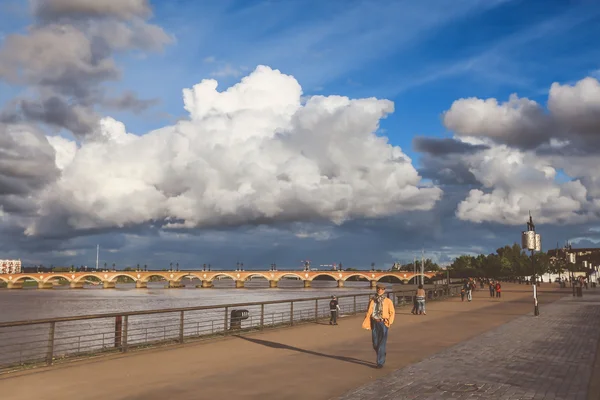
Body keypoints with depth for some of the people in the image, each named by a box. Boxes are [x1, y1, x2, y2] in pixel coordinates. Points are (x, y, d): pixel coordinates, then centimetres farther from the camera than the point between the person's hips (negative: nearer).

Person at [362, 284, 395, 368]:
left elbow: (392, 312, 3)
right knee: (375, 344, 9)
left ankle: (380, 362, 1)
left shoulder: (388, 301, 0)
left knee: (382, 344, -6)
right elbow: (368, 312, 6)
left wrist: (390, 321, -11)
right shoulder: (372, 300, 7)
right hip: (374, 324, 3)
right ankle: (382, 358, 33)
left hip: (383, 324, -3)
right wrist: (366, 323, -3)